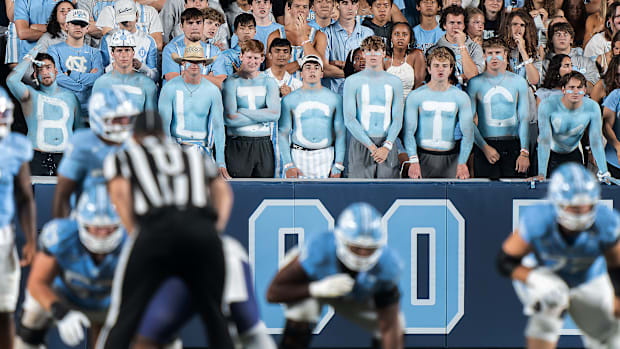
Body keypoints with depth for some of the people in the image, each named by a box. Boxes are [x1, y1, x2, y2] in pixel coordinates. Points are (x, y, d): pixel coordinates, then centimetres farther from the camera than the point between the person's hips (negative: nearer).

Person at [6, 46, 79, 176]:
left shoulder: (70, 97, 17)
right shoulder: (30, 95, 10)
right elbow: (11, 80, -10)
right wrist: (29, 58, 2)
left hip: (65, 158, 2)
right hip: (37, 158, -2)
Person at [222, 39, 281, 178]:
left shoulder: (269, 82, 10)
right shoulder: (232, 82, 1)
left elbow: (275, 114, -5)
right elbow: (230, 119, -11)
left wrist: (243, 111, -9)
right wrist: (262, 116, -9)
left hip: (264, 145, 3)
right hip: (238, 146, -3)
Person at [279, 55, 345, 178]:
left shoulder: (334, 99, 7)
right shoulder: (289, 100, 5)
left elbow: (340, 133, 6)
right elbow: (283, 133, 4)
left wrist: (338, 165, -1)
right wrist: (288, 165, -6)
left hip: (326, 157, 0)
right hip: (299, 156, 0)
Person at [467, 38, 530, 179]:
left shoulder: (518, 81, 8)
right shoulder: (476, 83, 4)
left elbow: (524, 118, 6)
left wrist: (524, 152, -3)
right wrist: (484, 147, -10)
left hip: (513, 146, 1)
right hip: (485, 144, -1)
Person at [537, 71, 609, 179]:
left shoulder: (592, 108, -19)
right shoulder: (547, 106, -28)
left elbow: (596, 142, -16)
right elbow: (545, 140, -30)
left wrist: (604, 172, -22)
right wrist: (541, 174, -36)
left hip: (573, 154, 2)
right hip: (550, 154, -2)